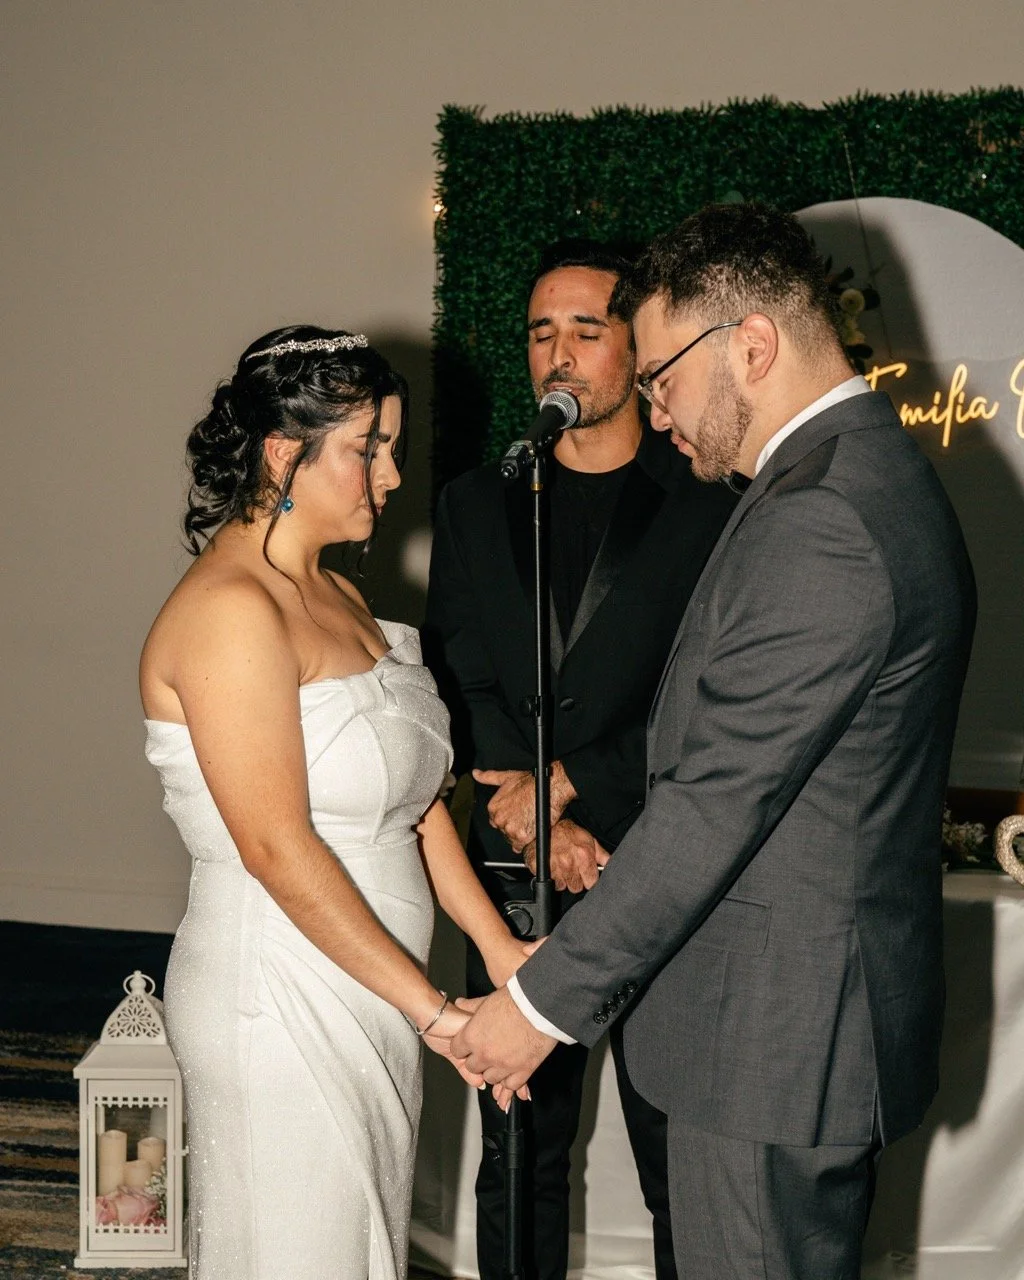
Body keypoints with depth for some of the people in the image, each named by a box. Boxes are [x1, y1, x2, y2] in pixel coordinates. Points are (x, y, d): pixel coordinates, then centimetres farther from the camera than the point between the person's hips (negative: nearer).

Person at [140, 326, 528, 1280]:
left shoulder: (336, 597, 12)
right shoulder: (231, 610, -18)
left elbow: (413, 795, 10)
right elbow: (277, 849, -22)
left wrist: (499, 951, 0)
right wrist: (431, 1008, -19)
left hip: (372, 988, 9)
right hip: (281, 995, -9)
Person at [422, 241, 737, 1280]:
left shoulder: (710, 506, -1)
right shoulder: (476, 505, 10)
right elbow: (459, 687, 3)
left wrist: (572, 783, -13)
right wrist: (545, 828, -10)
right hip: (516, 883, 3)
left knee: (682, 1166, 6)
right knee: (520, 1159, 13)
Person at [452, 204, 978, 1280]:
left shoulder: (817, 523, -23)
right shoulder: (881, 475, 11)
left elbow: (713, 807, -23)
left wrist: (547, 1000, -16)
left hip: (773, 1031, -10)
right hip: (839, 1012, 10)